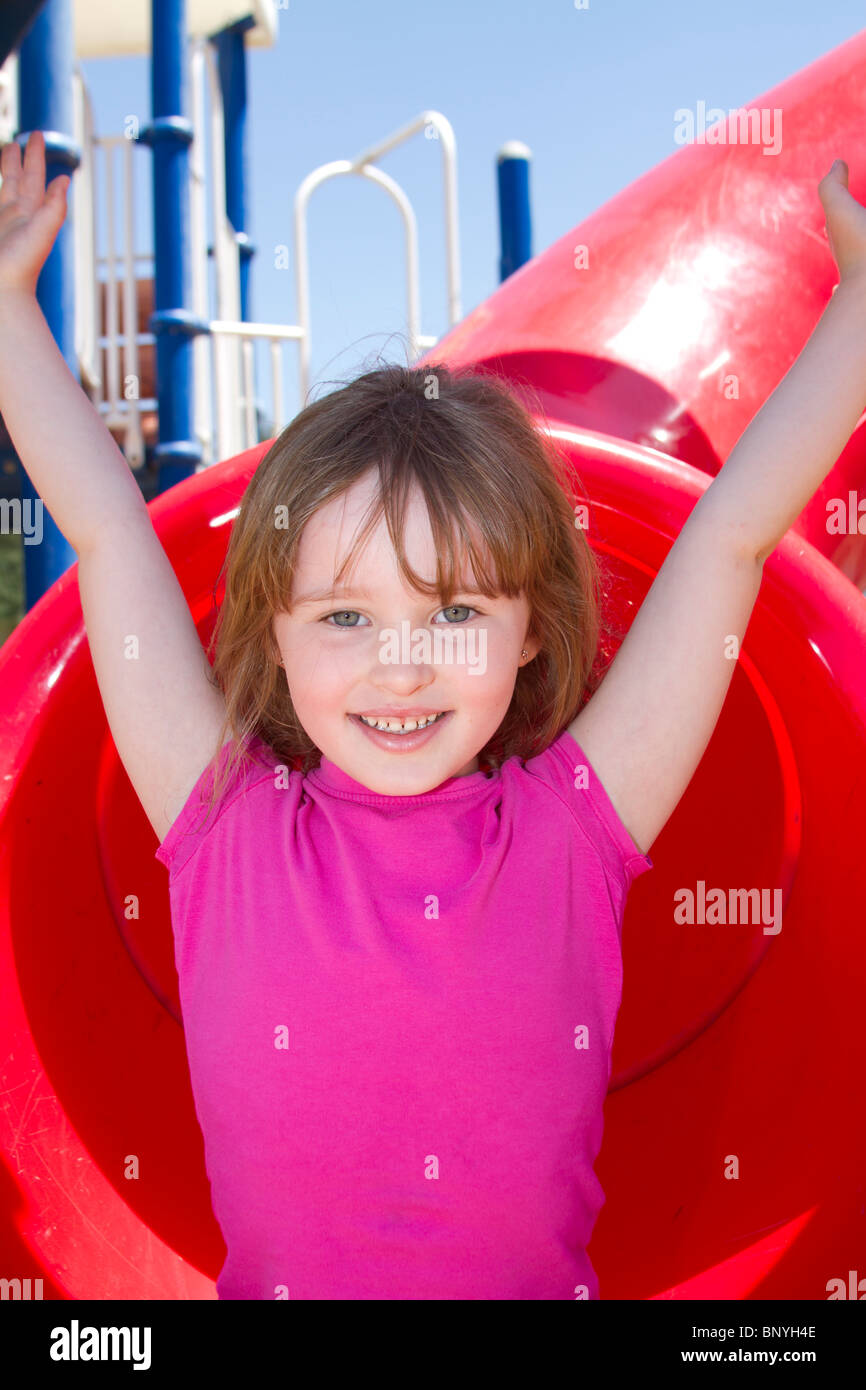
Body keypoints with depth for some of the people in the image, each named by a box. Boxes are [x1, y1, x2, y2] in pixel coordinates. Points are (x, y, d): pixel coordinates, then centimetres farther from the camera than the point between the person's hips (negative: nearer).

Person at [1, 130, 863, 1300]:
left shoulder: (573, 829, -10)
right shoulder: (227, 832, -10)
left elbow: (731, 535, -9)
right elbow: (109, 535, -7)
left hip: (544, 1279, 0)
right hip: (276, 1279, 1)